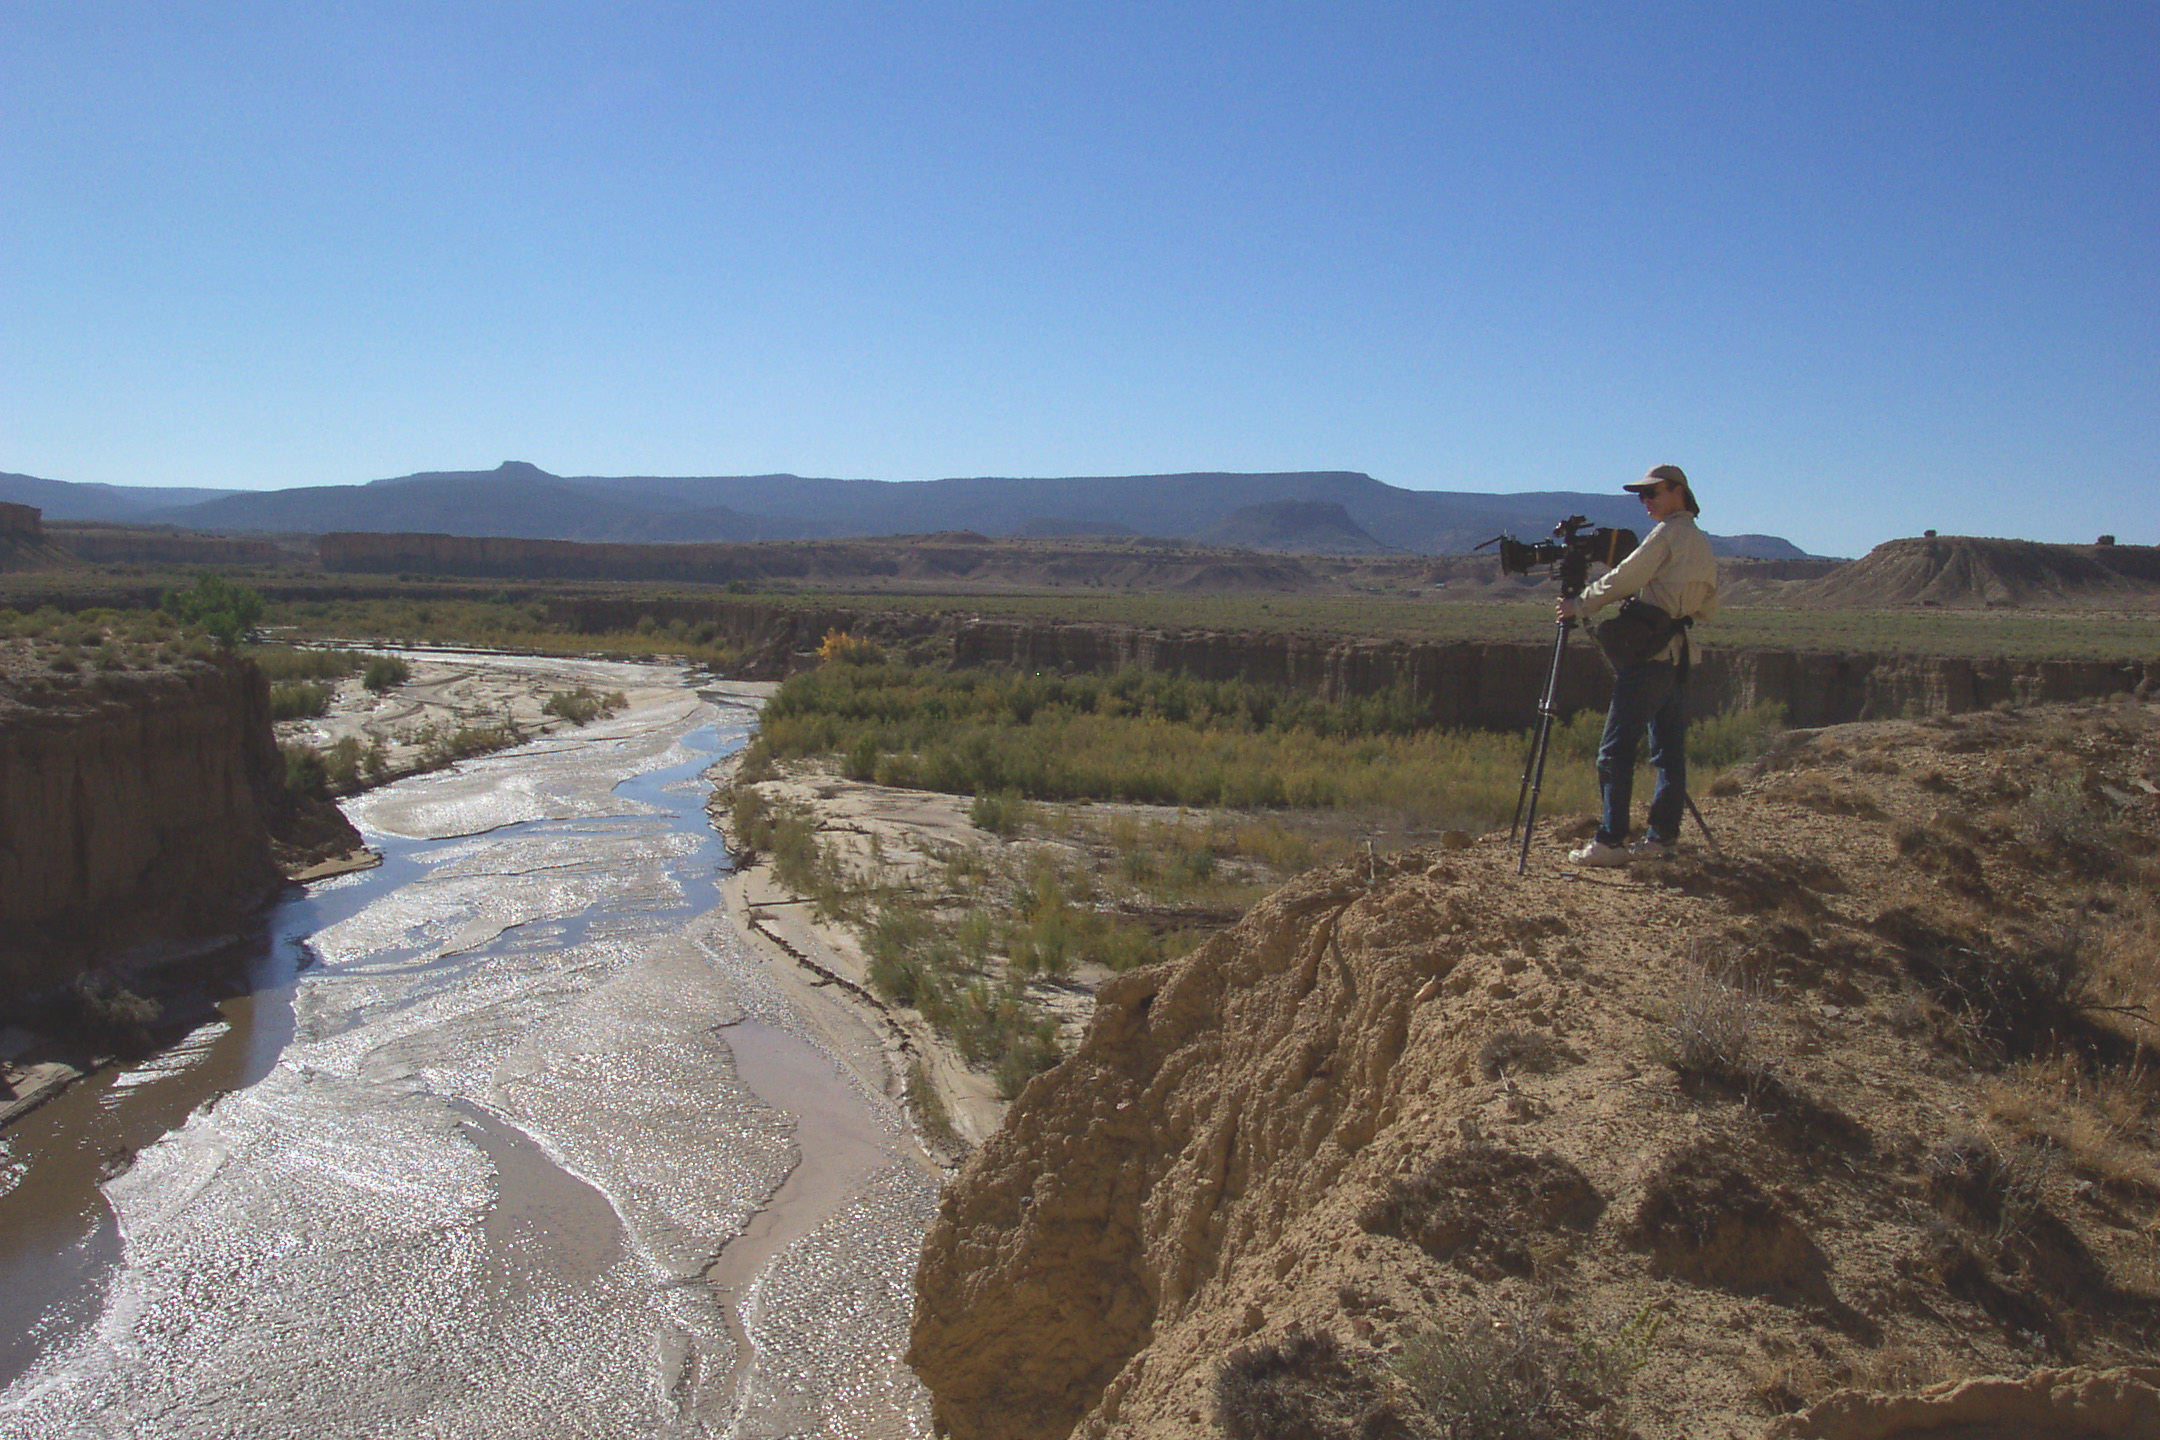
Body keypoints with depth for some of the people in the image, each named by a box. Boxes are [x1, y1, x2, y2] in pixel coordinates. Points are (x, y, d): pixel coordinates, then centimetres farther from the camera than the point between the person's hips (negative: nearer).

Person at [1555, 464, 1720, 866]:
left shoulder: (1668, 534, -7)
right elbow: (1709, 608, 22)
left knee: (1616, 750, -8)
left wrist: (1580, 606, 0)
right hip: (1681, 659, 9)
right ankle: (1663, 835, 11)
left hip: (1650, 655, -9)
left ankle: (1610, 841, -11)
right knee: (1669, 749, 10)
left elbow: (1623, 579, -9)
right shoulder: (1704, 545, 18)